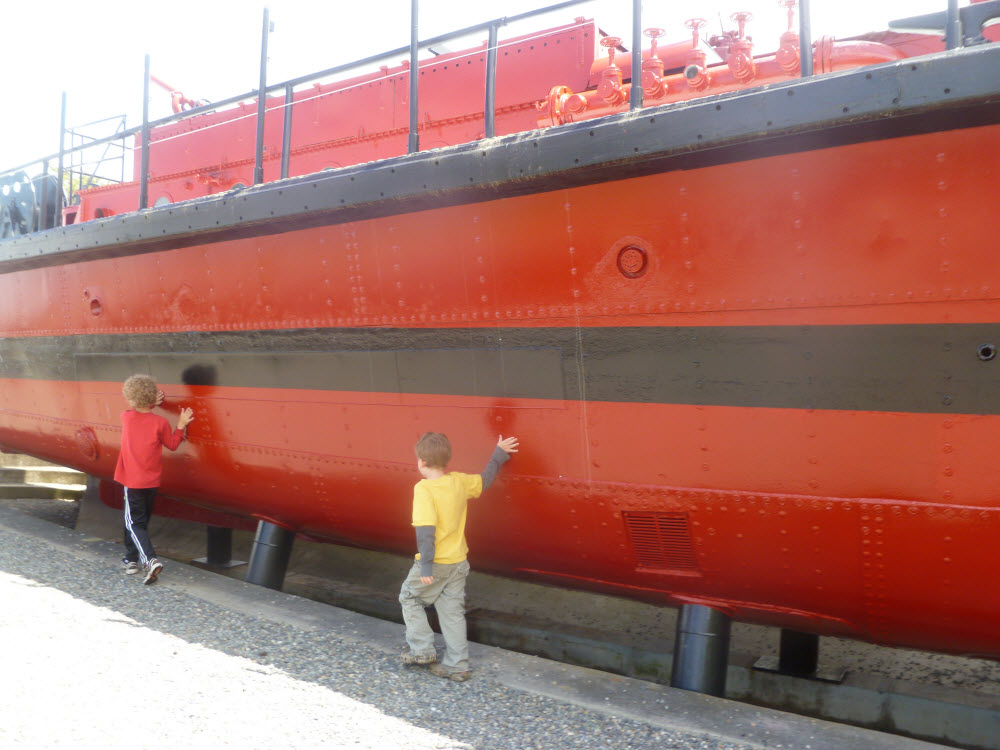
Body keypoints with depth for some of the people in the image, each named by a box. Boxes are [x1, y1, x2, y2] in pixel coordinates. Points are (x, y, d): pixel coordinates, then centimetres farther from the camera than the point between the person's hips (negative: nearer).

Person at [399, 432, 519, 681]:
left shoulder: (423, 489, -18)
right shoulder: (460, 481, 0)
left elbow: (425, 529, -25)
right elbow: (485, 479, 19)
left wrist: (426, 566, -24)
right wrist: (499, 454, 32)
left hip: (435, 563, -6)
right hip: (458, 562, 6)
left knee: (409, 598, 17)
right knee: (453, 611, 13)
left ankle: (421, 649, 16)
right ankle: (457, 665, 16)